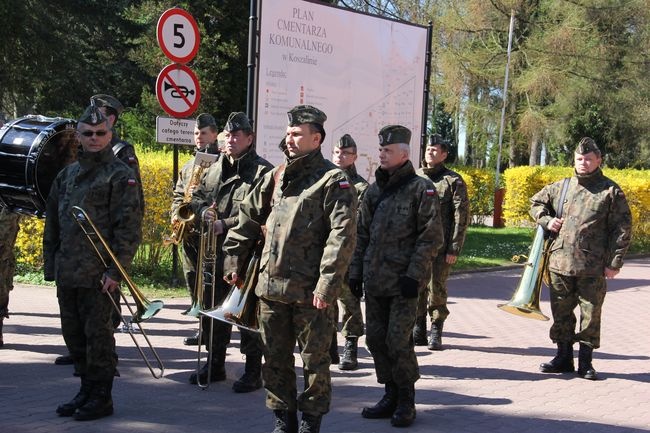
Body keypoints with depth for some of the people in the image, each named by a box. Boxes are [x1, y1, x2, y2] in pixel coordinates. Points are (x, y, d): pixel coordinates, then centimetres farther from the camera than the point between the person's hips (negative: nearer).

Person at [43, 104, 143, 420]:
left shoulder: (120, 175, -6)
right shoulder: (67, 175, 15)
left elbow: (129, 227, -12)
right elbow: (52, 224, 18)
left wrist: (116, 270, -17)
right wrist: (51, 264, 11)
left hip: (98, 275, -7)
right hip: (67, 274, 7)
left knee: (97, 334, 0)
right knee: (73, 334, 14)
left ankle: (101, 397, 12)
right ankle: (87, 390, 28)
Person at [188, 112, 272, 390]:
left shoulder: (262, 172, -10)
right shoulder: (215, 169, 15)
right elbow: (197, 196, 20)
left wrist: (225, 224, -19)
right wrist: (205, 210, -2)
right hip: (215, 253, 8)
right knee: (211, 310, 16)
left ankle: (253, 372, 11)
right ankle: (215, 365, 31)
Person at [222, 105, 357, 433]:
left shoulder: (333, 180, -7)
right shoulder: (275, 177, 13)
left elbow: (342, 236, -15)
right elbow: (247, 218, 20)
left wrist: (327, 285, -20)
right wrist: (233, 260, 15)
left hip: (309, 292, -6)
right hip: (271, 286, 6)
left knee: (314, 361, 6)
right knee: (275, 359, 14)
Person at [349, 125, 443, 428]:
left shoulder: (420, 189, -5)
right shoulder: (373, 191, 13)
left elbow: (432, 238, -9)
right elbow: (362, 235, 17)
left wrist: (413, 275, -15)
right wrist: (356, 272, 11)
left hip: (403, 281, -6)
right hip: (374, 280, 6)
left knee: (398, 341, -6)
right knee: (376, 339, 9)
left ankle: (406, 401, 10)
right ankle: (391, 395, 24)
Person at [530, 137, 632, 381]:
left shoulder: (611, 191, 0)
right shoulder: (561, 187, 10)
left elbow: (622, 229, -2)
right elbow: (536, 202, 26)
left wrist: (615, 262, -7)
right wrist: (546, 221, 5)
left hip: (593, 268, -3)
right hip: (559, 263, 3)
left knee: (591, 315, 4)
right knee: (561, 313, 11)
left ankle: (585, 362, 16)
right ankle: (563, 357, 24)